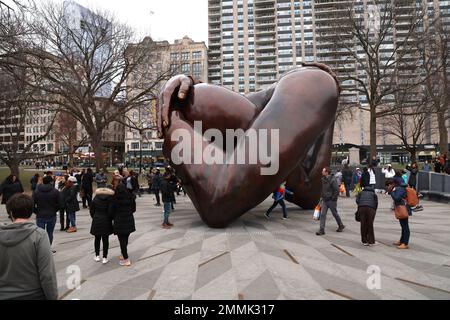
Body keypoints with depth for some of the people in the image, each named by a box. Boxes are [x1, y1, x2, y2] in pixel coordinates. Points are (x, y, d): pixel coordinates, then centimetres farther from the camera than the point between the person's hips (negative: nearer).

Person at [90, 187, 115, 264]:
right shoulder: (110, 198, -9)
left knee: (97, 239, 16)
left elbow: (91, 210, 4)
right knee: (105, 239, 5)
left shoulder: (96, 198, 2)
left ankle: (97, 256, 24)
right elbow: (111, 211, -13)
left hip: (96, 221, 2)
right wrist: (111, 219, 3)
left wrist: (94, 217, 15)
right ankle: (105, 257, 7)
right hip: (106, 222, -2)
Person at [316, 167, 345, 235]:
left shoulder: (332, 180, -18)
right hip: (324, 200, 7)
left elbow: (337, 190, -19)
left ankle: (341, 226, 34)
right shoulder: (323, 179, 5)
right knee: (322, 214, -1)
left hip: (331, 200, -6)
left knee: (335, 214, 11)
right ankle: (321, 230, 1)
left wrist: (333, 198, -16)